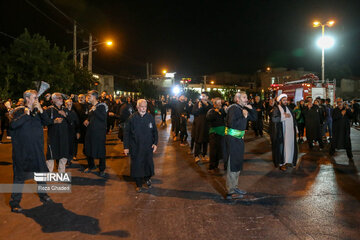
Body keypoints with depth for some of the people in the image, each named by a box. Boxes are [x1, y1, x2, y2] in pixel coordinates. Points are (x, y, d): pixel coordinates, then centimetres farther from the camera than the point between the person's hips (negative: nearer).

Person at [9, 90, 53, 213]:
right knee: (20, 175, -1)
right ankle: (15, 203, 9)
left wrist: (41, 110, -13)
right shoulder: (19, 111, -5)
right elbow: (13, 125, -19)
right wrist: (25, 115, -19)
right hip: (22, 149, -5)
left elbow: (47, 122, -3)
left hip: (37, 149, 5)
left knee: (42, 172, 15)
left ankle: (42, 195, 34)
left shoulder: (38, 112, 8)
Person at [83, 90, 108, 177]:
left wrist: (95, 110, -25)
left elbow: (104, 118, -21)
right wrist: (87, 120, 8)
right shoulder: (91, 106, 13)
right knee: (89, 149, 14)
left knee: (100, 150, -1)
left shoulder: (101, 106, -10)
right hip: (90, 131, 8)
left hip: (99, 132, -8)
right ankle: (91, 166, 35)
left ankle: (102, 169, 13)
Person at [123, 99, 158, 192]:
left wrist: (155, 143, -3)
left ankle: (147, 179, 38)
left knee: (148, 163, 10)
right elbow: (126, 133, -2)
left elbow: (155, 131, 7)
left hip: (148, 147, 1)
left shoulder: (150, 117, -1)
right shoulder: (132, 118, -7)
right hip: (135, 148, -1)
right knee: (137, 165, 6)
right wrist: (126, 147, -4)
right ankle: (139, 184, 24)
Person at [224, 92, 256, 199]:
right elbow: (232, 124, -27)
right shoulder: (233, 108, -15)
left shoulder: (243, 109, 11)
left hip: (239, 138, 9)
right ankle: (230, 192, -1)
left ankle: (234, 187, 28)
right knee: (232, 165, -6)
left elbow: (254, 118, 18)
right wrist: (243, 117, -19)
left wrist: (251, 109, 2)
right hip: (232, 138, -9)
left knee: (238, 164, 16)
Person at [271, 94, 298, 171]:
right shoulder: (276, 109, -5)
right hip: (281, 132, -6)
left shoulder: (288, 108, 14)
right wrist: (284, 116, -18)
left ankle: (287, 161, 18)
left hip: (290, 132, 6)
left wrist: (295, 126, 7)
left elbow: (293, 118, 19)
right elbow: (273, 119, -19)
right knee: (281, 146, -2)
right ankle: (281, 163, 5)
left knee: (289, 146, 6)